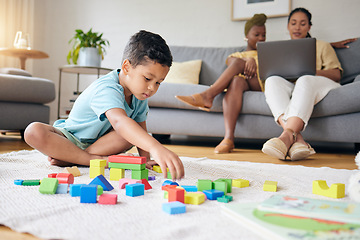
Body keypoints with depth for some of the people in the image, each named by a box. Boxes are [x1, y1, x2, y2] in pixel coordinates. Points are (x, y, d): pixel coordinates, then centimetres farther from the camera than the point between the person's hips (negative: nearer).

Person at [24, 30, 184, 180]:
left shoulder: (140, 95, -9)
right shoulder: (107, 89, -35)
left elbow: (140, 128, 1)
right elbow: (119, 121, -55)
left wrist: (145, 159, -12)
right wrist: (155, 148, -69)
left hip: (101, 139, 6)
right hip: (71, 137, -5)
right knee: (34, 132, -34)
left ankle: (68, 157, -21)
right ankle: (95, 159, -33)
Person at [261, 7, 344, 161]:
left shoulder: (322, 46, 25)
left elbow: (336, 74, 10)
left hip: (322, 85, -1)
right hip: (290, 87, 2)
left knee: (305, 80, -38)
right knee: (272, 80, -33)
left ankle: (287, 136, -61)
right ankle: (296, 139, -54)